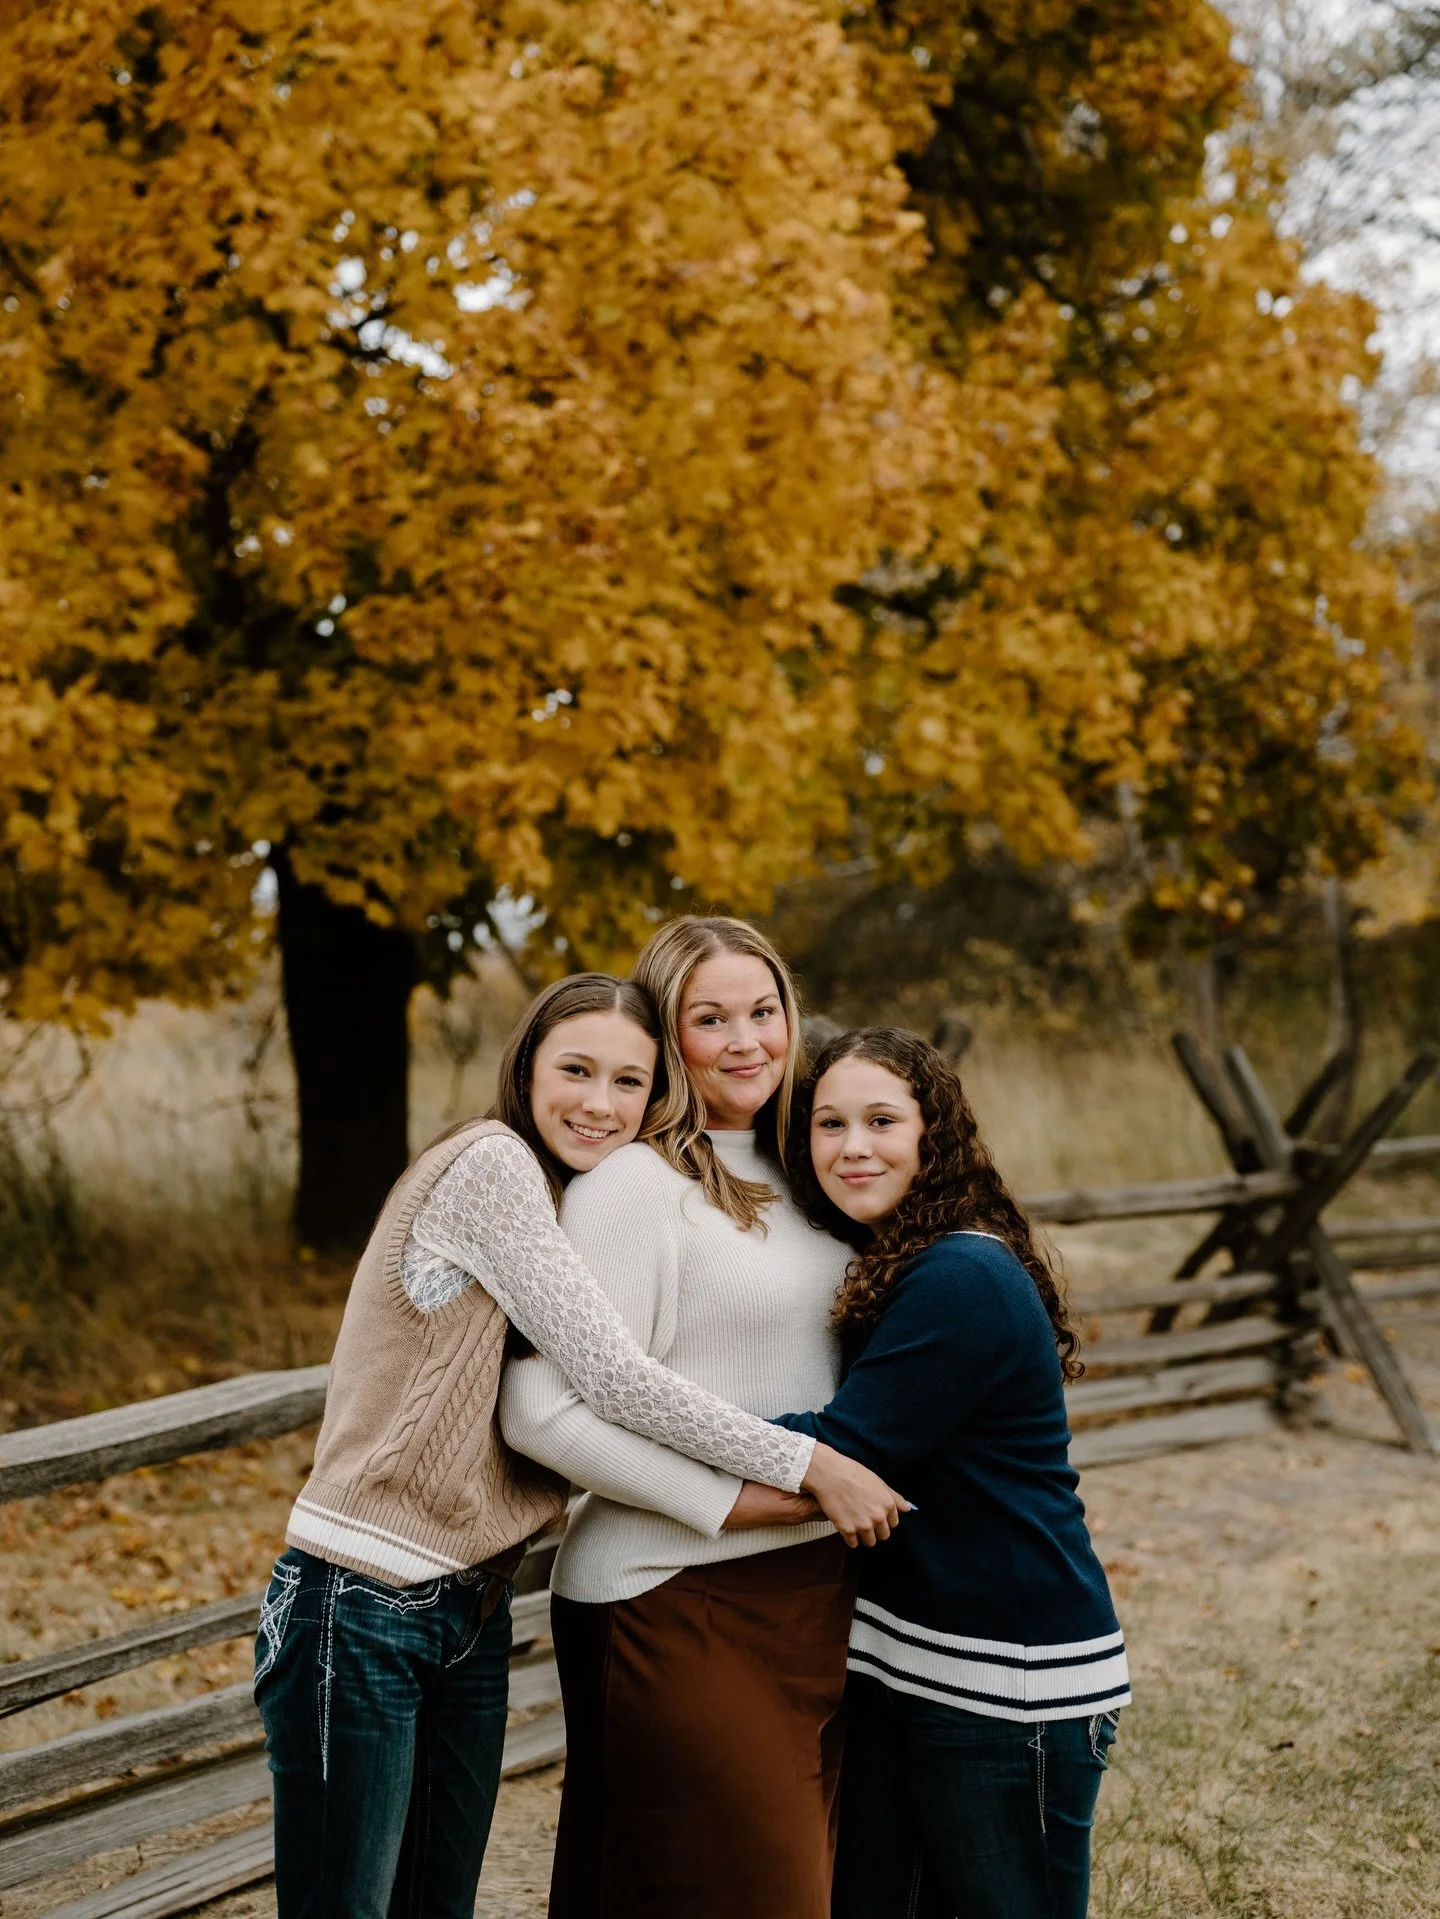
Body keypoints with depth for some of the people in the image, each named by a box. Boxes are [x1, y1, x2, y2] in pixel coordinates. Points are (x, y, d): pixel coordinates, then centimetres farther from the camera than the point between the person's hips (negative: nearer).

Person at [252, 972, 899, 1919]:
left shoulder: (572, 1201, 14)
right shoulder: (490, 1166, -13)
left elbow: (579, 1409, 10)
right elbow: (616, 1377, -19)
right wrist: (813, 1466, -15)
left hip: (473, 1610, 9)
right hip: (361, 1609, -9)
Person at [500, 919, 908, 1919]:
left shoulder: (787, 1178, 12)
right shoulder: (633, 1183, -11)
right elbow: (545, 1414, -19)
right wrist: (738, 1501, -21)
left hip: (812, 1592, 8)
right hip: (678, 1601, -8)